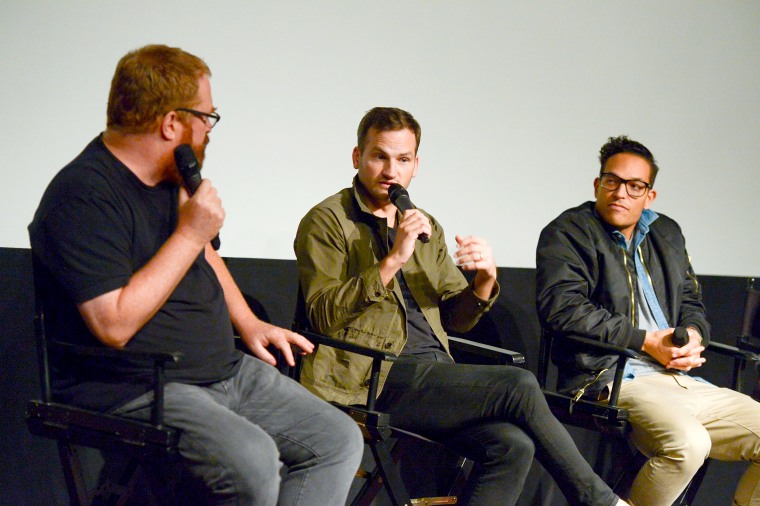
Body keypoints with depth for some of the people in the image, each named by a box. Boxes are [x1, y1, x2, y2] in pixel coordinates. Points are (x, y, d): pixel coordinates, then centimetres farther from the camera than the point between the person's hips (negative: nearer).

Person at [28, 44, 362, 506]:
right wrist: (189, 234, -20)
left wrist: (248, 323, 17)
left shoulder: (173, 180, 12)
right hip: (135, 391, -9)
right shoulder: (83, 196, -18)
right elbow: (114, 325, -25)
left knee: (339, 440, -4)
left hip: (227, 372, 9)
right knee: (252, 460, -33)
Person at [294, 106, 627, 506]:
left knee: (511, 444, -23)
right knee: (519, 386, -20)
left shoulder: (427, 229, 23)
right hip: (378, 379, -6)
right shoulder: (327, 221, 2)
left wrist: (485, 281, 0)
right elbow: (323, 316, -11)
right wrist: (393, 260, -17)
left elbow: (455, 319, 21)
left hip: (432, 376, 6)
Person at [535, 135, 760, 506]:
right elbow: (560, 308, -13)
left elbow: (691, 302, 29)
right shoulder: (568, 233, 1)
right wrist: (646, 342, -12)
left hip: (680, 378, 8)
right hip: (610, 377, -8)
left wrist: (694, 336, 2)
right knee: (688, 442, -35)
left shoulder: (667, 235, 23)